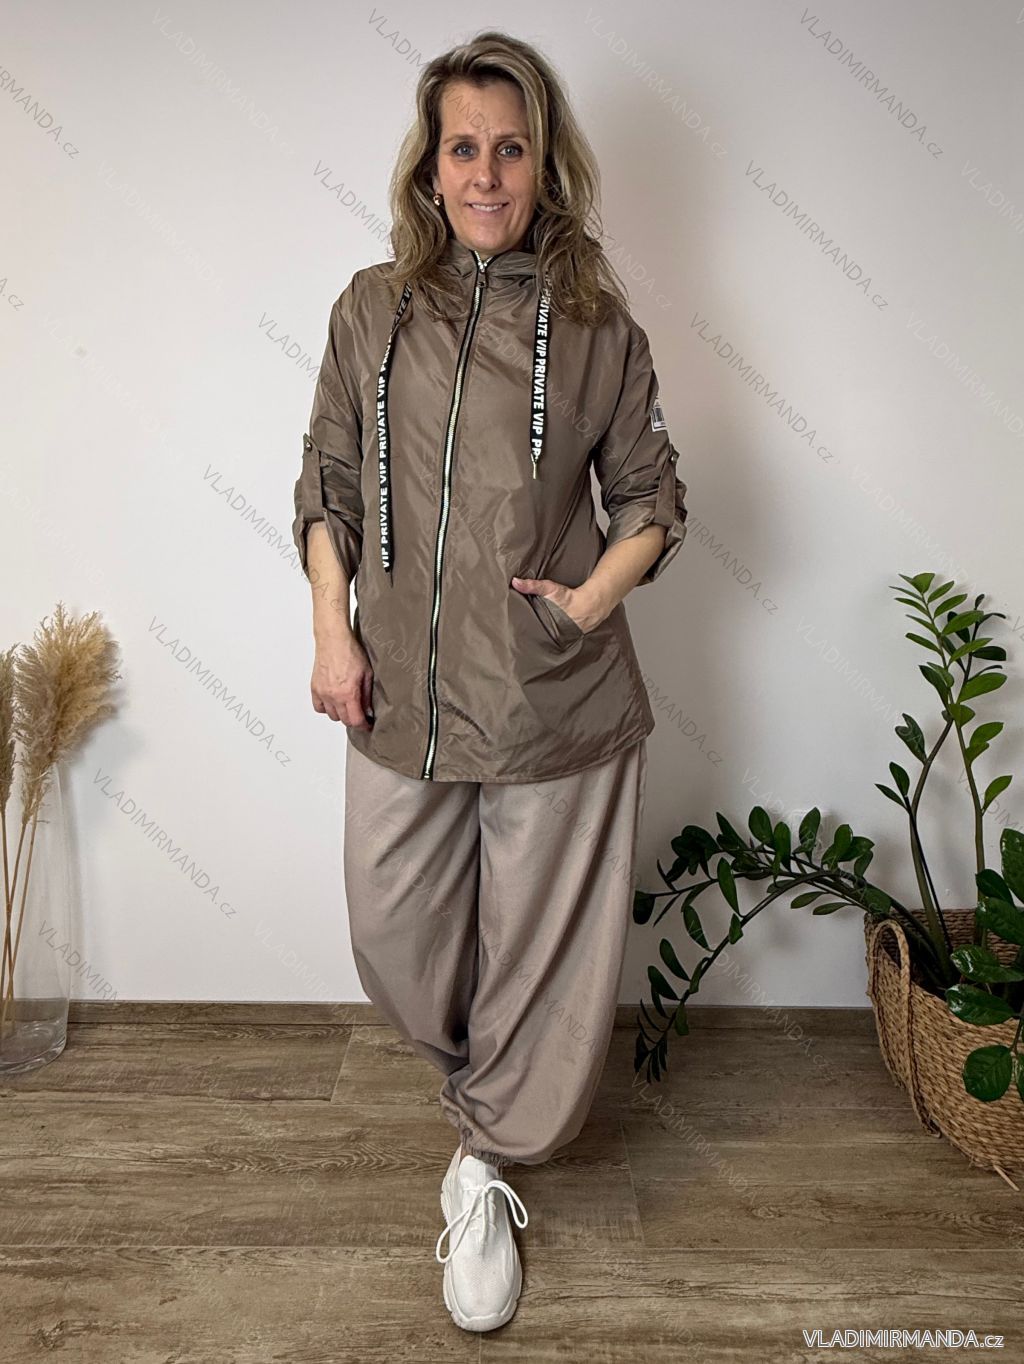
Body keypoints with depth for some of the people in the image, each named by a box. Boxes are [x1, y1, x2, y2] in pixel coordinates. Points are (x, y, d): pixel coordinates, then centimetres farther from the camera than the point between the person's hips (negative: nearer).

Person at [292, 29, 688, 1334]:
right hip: (402, 697, 2)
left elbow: (653, 499, 8)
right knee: (395, 940, 15)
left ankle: (487, 1170, 35)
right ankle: (474, 1077, 49)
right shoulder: (373, 308, 6)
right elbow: (327, 483, 10)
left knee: (546, 952, 8)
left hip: (559, 708, -1)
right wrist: (331, 628, 0)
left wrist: (591, 597, -8)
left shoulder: (598, 328, 1)